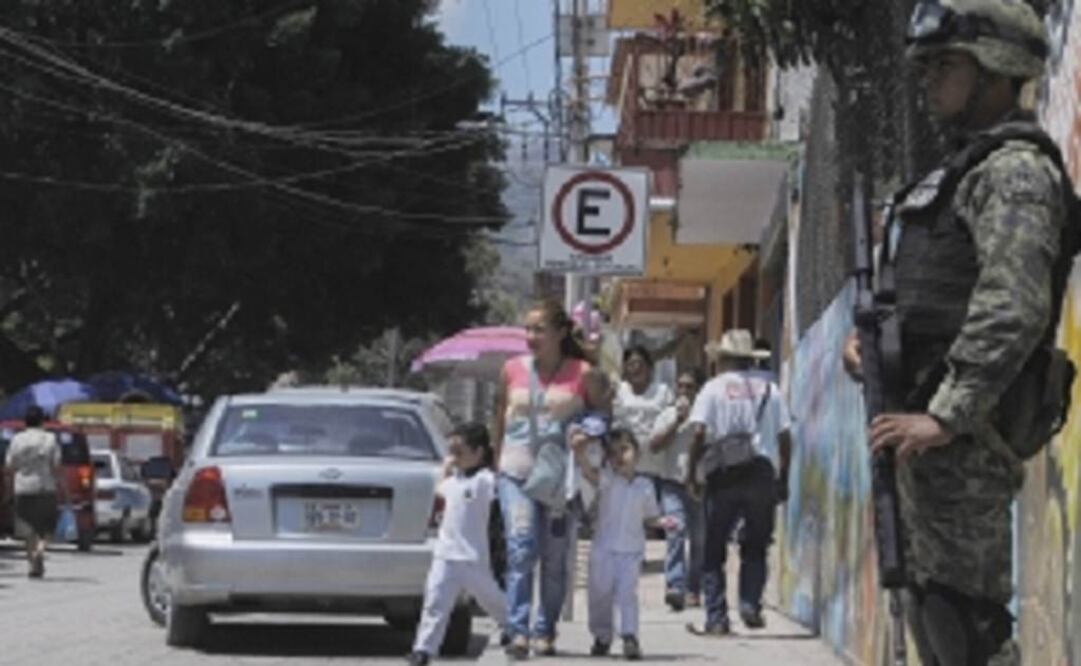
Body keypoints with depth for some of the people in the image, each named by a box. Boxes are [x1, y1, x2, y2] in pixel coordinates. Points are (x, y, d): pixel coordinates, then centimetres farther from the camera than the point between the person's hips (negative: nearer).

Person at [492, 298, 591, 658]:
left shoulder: (581, 374, 0)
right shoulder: (513, 370, 7)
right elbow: (499, 419, 14)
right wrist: (499, 463, 12)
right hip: (517, 473, 1)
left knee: (555, 558, 4)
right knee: (521, 550, -14)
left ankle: (545, 632, 14)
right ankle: (518, 631, -19)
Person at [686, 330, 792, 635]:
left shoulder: (713, 388, 2)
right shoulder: (768, 389, 9)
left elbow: (699, 432, -8)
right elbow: (785, 436, 5)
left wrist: (692, 474, -2)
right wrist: (783, 476, 13)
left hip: (723, 476, -2)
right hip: (759, 471, 2)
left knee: (713, 550, 7)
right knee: (756, 546, 15)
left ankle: (717, 617, 1)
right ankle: (750, 604, -2)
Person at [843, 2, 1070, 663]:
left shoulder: (1016, 170, -12)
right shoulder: (963, 168, 21)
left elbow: (1014, 308, -24)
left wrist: (947, 416, -28)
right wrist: (867, 333, 9)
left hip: (965, 433, -11)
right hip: (928, 417, 11)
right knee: (932, 606, 14)